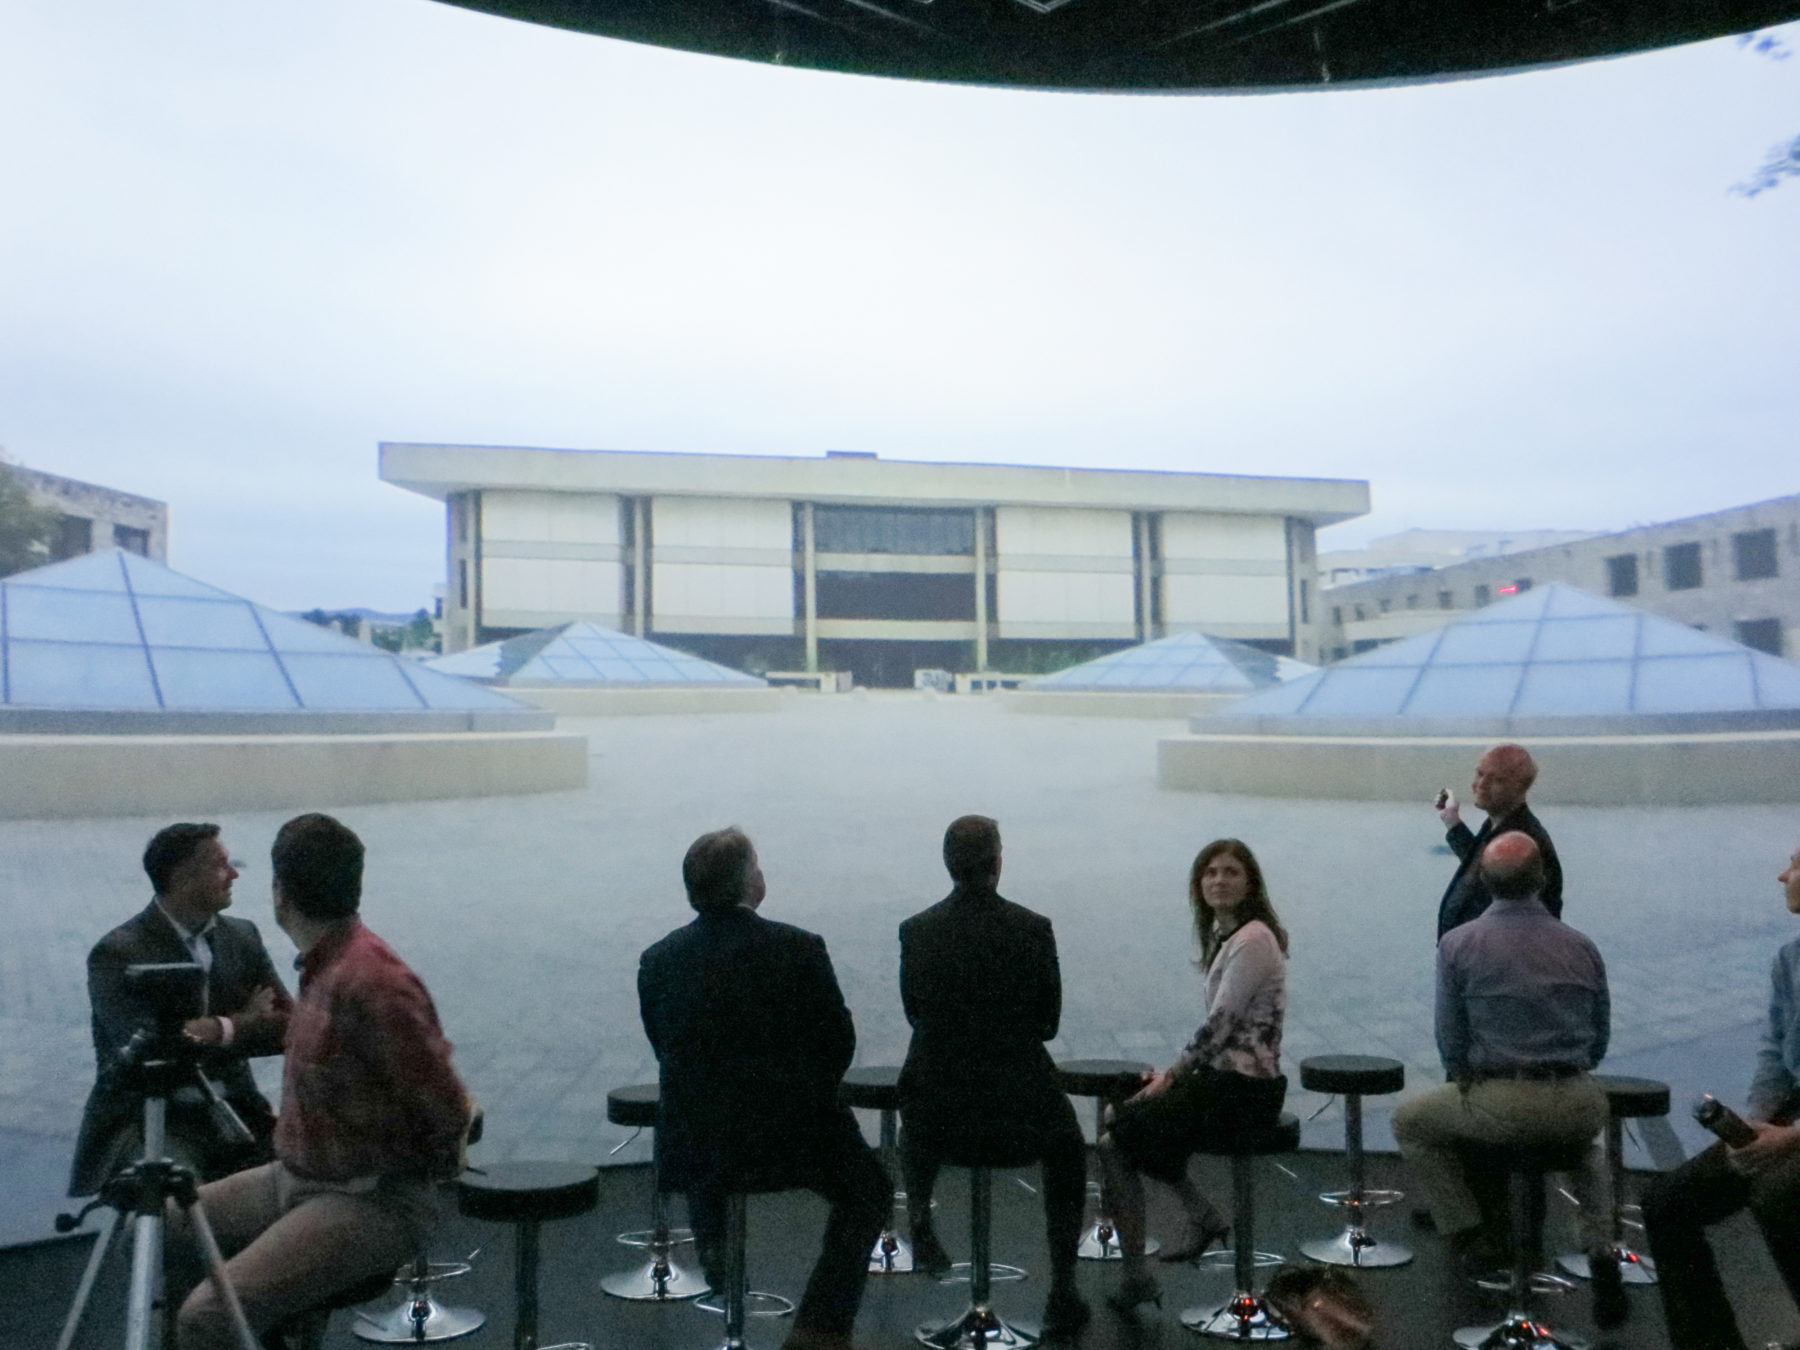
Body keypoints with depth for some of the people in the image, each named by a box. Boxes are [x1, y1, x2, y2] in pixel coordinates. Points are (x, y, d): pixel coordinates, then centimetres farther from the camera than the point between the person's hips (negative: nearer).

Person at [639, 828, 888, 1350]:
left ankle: (715, 1248, 40)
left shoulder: (657, 960, -4)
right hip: (791, 1139, -3)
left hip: (693, 1146, 4)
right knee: (868, 1193, 22)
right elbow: (839, 1044, -5)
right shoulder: (799, 948, -13)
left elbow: (665, 1051, 7)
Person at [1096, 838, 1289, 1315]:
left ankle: (1136, 1276, 0)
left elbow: (1219, 1025, -19)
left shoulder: (1252, 940, -17)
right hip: (1223, 1074, 10)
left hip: (1243, 1088, -10)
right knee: (1124, 1111, 18)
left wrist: (1172, 1074, -9)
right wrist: (1173, 1073, 7)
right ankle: (1202, 1217, 19)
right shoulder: (1225, 935, 13)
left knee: (1115, 1142, -10)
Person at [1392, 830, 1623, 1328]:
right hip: (1580, 1107, 4)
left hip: (1500, 1106, -4)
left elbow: (1450, 1040, -2)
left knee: (1410, 1123, 23)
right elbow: (1599, 1043, 12)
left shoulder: (1458, 944, -5)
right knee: (1585, 1138, 40)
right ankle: (1600, 1247, 19)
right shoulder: (1582, 947, 5)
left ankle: (1469, 1236, 14)